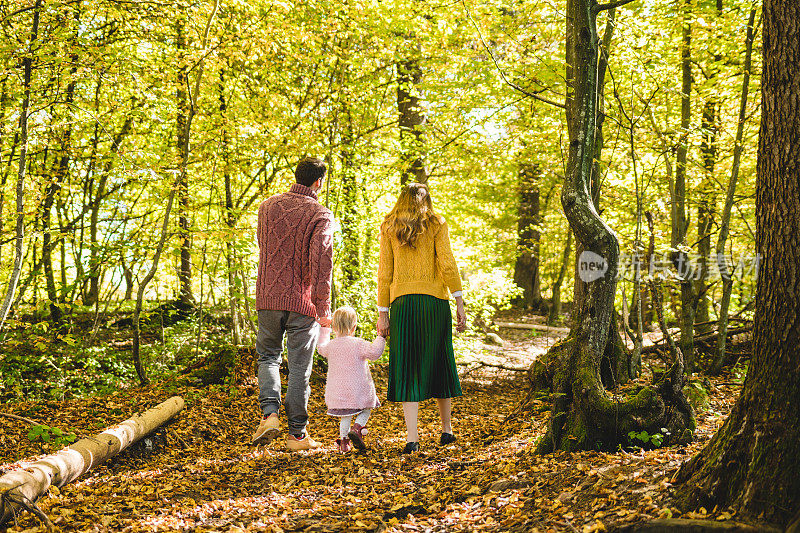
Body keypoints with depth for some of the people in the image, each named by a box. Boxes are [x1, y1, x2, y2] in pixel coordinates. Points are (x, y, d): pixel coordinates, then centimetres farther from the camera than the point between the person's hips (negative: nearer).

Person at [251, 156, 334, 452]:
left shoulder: (267, 207, 6)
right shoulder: (320, 215, -8)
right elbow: (321, 263, -15)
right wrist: (323, 309, -12)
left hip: (268, 297, 3)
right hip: (303, 300, -3)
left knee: (268, 355, 20)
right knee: (299, 367, 5)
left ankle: (269, 413, 0)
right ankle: (297, 434, 10)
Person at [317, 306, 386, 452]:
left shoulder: (330, 345, 4)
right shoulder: (358, 344, -12)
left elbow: (321, 348, 27)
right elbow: (374, 352, -20)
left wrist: (324, 331, 39)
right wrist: (381, 337, -9)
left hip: (337, 391, 4)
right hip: (358, 390, -4)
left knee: (345, 415, 17)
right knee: (366, 410, 14)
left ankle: (344, 440, 9)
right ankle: (357, 428, -10)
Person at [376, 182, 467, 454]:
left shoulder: (389, 229, 9)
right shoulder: (436, 225, 4)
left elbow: (384, 273, 7)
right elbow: (447, 264, -5)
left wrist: (383, 312, 10)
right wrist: (460, 302, -2)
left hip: (402, 301, 1)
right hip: (434, 299, -1)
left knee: (407, 369, 1)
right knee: (438, 362, 13)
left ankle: (412, 437, -8)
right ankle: (446, 429, 24)